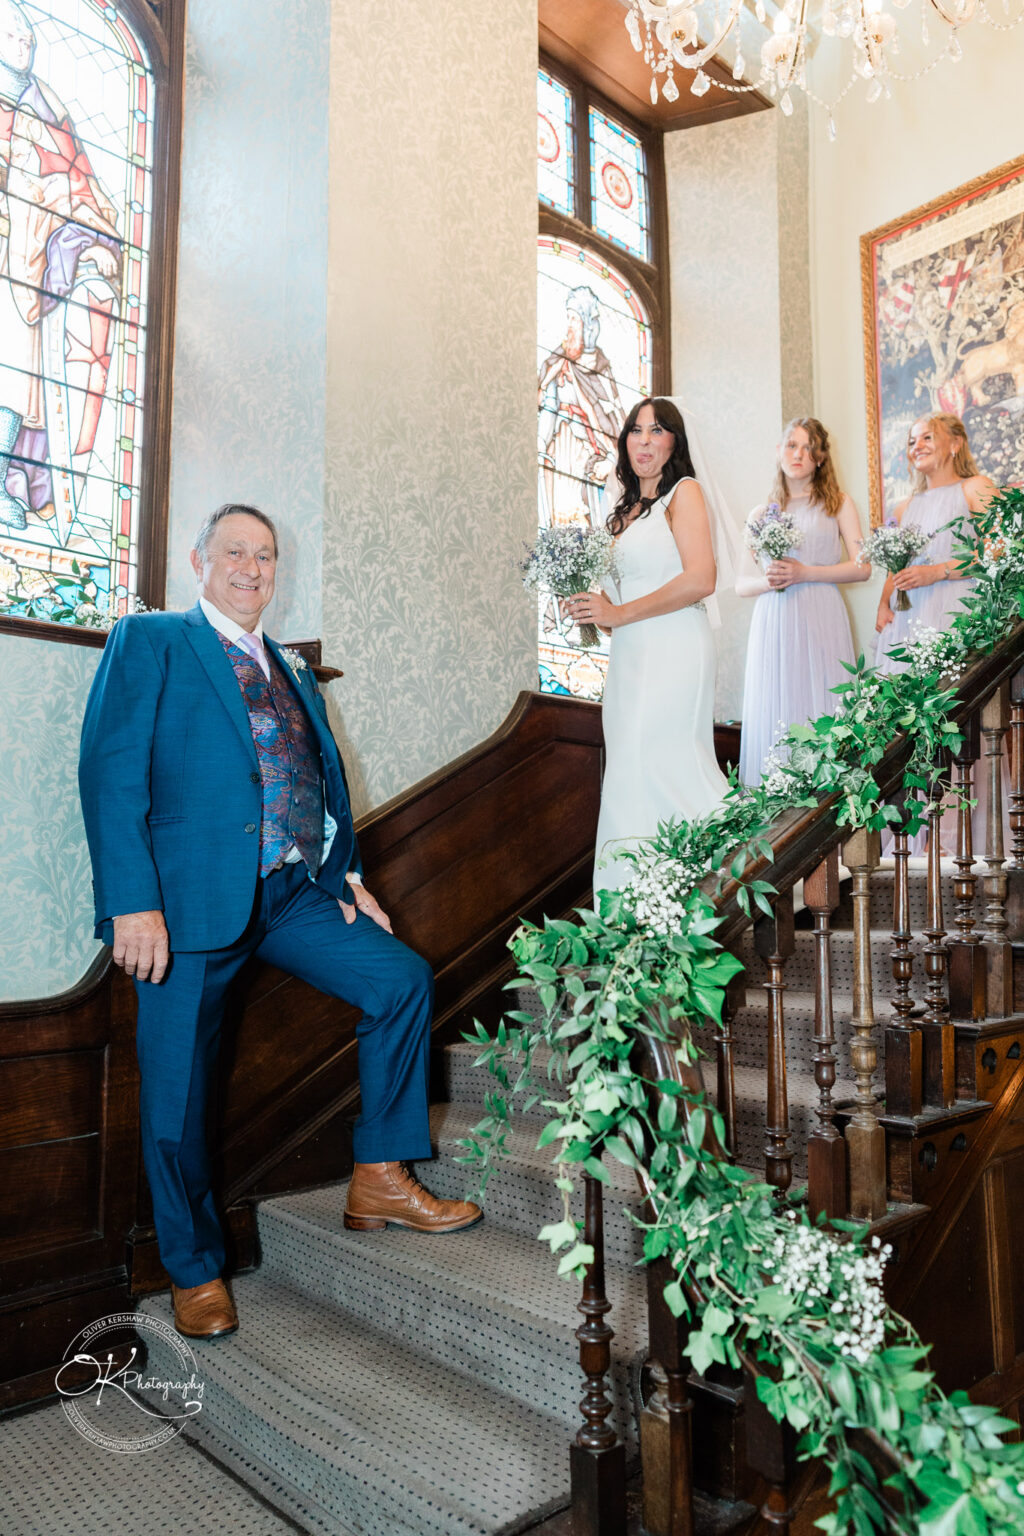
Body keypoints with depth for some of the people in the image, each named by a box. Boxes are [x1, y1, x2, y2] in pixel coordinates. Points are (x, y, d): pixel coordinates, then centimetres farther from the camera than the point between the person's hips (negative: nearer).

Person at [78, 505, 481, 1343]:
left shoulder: (292, 671, 21)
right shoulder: (150, 641, 3)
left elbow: (326, 785, 20)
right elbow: (112, 770, -8)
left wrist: (346, 879, 8)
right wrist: (133, 901, -17)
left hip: (292, 894, 5)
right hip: (193, 895, -5)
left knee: (404, 978, -7)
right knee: (178, 1089, 2)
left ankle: (379, 1179, 6)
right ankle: (195, 1271, 23)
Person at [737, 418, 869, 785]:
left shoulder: (837, 503, 12)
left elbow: (862, 567, 2)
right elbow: (742, 584, 13)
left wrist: (804, 573, -9)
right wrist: (770, 580, -9)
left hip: (819, 617, -2)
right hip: (773, 621, 2)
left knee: (819, 709, -6)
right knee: (775, 716, -2)